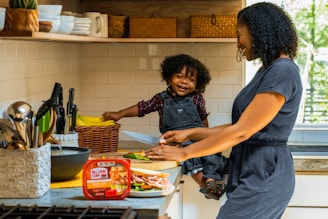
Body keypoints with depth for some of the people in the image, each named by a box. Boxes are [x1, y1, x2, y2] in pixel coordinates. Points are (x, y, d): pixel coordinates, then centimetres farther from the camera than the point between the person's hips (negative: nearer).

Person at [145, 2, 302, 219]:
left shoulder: (282, 72, -18)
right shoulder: (268, 71, 14)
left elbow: (241, 131, -20)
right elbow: (239, 126, 15)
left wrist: (184, 153, -15)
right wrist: (190, 133, 11)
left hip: (263, 176, -9)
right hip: (254, 172, 9)